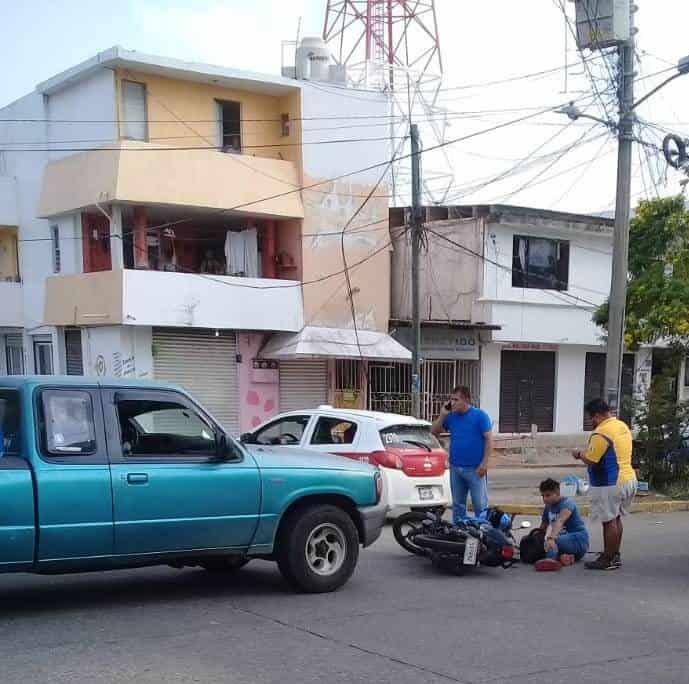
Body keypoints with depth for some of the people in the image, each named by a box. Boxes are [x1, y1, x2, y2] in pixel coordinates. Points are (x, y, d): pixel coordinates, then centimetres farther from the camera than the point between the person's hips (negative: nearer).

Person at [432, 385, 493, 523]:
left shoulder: (479, 415, -6)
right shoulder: (451, 416, 8)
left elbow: (489, 439, -9)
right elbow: (434, 431, 12)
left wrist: (484, 463, -15)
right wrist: (443, 415, -2)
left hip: (475, 469, -5)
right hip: (455, 468, 5)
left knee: (480, 505, -3)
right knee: (457, 504, 14)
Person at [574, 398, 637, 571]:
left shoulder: (600, 433, -20)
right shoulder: (623, 426, 10)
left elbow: (591, 461, -18)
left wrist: (579, 455, 1)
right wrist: (587, 453, 20)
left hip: (610, 484, -9)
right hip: (628, 479, 9)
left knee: (609, 521, -1)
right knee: (616, 518, 18)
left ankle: (608, 560, 6)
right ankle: (615, 555, 27)